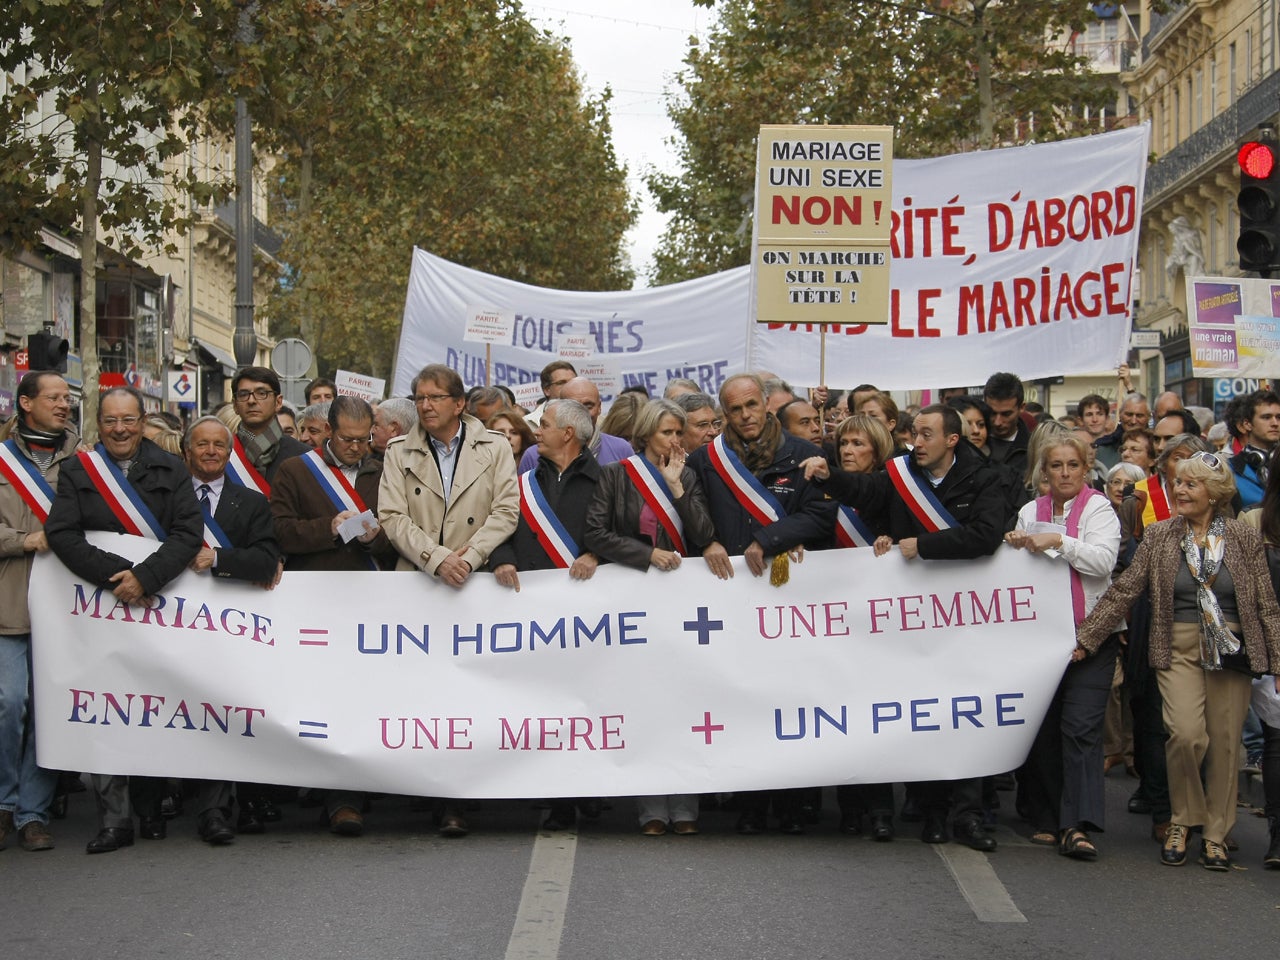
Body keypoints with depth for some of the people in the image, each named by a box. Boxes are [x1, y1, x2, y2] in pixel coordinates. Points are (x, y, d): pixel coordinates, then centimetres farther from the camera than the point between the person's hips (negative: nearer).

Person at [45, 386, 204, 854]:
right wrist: (116, 576, -15)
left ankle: (150, 809, 17)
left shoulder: (171, 470, 7)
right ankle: (114, 820, -2)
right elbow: (61, 534, -5)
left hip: (159, 603, 0)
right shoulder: (76, 471, 8)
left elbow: (189, 532, -4)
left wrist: (145, 578, -17)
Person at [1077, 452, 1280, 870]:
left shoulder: (1244, 538, 2)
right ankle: (1181, 822, 5)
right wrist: (1085, 637, -3)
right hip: (1179, 650, -1)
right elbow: (1123, 590, 1)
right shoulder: (1159, 537, 2)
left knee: (1224, 742, 1)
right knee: (1186, 734, -17)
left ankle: (1216, 835, 16)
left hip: (1231, 651, 1)